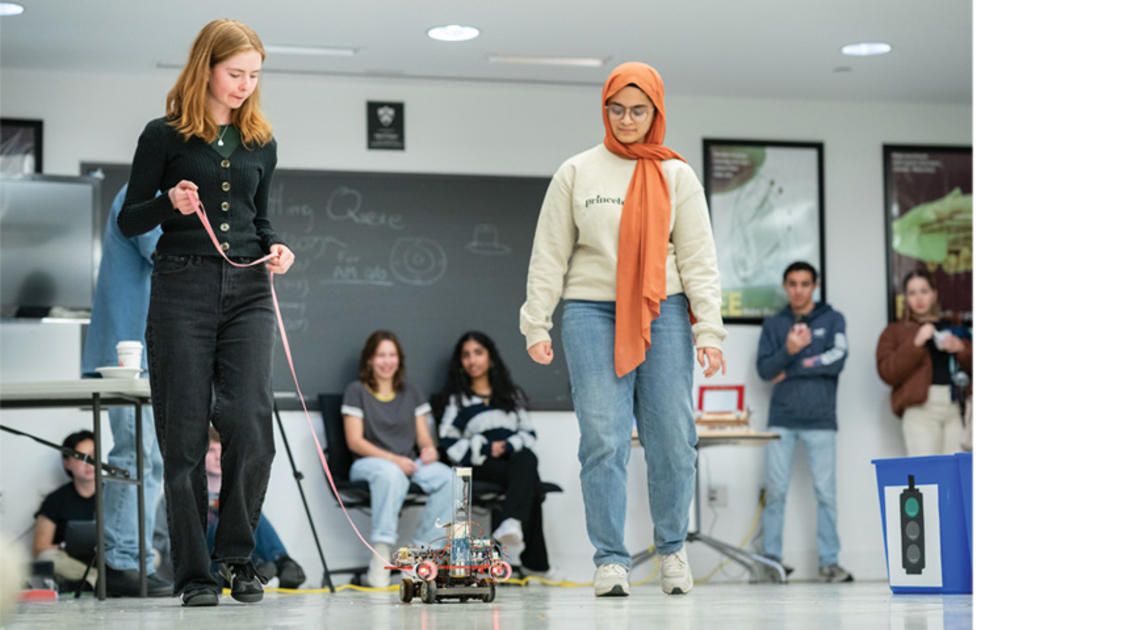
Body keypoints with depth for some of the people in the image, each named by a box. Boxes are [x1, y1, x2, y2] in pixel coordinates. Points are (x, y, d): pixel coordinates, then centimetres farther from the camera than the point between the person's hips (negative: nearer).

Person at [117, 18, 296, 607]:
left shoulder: (260, 142, 13)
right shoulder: (165, 135, 1)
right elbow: (128, 221, 2)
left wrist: (275, 248, 1)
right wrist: (170, 203, -17)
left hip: (247, 292, 3)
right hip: (182, 288, -3)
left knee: (250, 424, -11)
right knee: (185, 434, -2)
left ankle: (237, 554, 8)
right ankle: (194, 574, 7)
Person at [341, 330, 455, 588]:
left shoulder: (412, 393, 19)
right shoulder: (356, 391, 5)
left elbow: (423, 438, 15)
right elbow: (354, 441, -4)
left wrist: (429, 449, -11)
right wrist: (393, 459, -16)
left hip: (408, 463, 4)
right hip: (368, 463, -4)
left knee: (447, 477, -28)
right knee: (391, 474, -41)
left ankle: (422, 549, -23)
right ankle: (380, 554, -39)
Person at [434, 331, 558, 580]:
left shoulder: (511, 395, 28)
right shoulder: (456, 400, 18)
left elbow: (528, 433, 17)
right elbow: (447, 445, 5)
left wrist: (509, 446, -6)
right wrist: (485, 448, -9)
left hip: (515, 457, 2)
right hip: (481, 466, -2)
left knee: (526, 460, -39)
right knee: (530, 482, -36)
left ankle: (511, 522, -65)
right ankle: (536, 562, -48)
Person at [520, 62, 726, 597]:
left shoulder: (676, 176, 9)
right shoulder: (576, 173, 7)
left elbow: (698, 258, 5)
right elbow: (549, 254, 7)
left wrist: (709, 329, -4)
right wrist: (536, 323, 0)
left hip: (663, 313, 1)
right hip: (592, 313, -1)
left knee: (672, 437, -1)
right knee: (604, 439, -7)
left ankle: (671, 547, 18)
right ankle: (610, 559, -1)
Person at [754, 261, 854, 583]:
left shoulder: (832, 319, 9)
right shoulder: (773, 324, 14)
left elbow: (837, 359, -5)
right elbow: (764, 369, 4)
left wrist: (791, 369, -2)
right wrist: (789, 350, -14)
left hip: (820, 418, -1)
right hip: (781, 418, 1)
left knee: (825, 492, -3)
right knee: (775, 491, -2)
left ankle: (830, 561, 1)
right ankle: (771, 558, 3)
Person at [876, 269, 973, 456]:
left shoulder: (953, 328, 24)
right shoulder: (895, 331, 15)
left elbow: (973, 367, 19)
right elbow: (888, 373, 0)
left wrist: (960, 348, 0)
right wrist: (915, 344, -9)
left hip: (955, 407, 3)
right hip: (919, 408, -3)